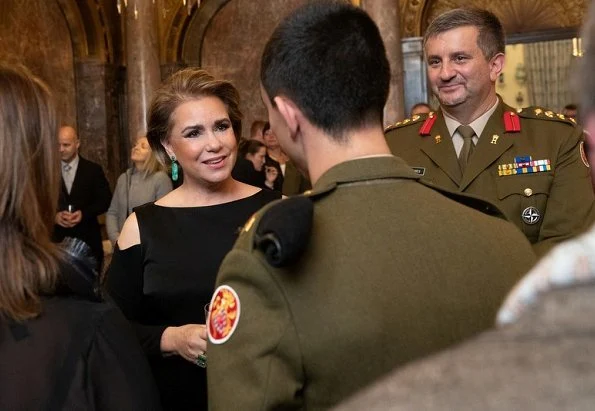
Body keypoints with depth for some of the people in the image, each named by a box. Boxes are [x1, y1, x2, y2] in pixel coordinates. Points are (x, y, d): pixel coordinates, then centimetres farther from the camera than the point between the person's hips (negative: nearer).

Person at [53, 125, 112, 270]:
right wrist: (54, 215, -12)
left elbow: (105, 200, 3)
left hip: (87, 238, 0)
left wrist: (84, 213, -11)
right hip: (57, 238, 0)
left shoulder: (93, 169, 3)